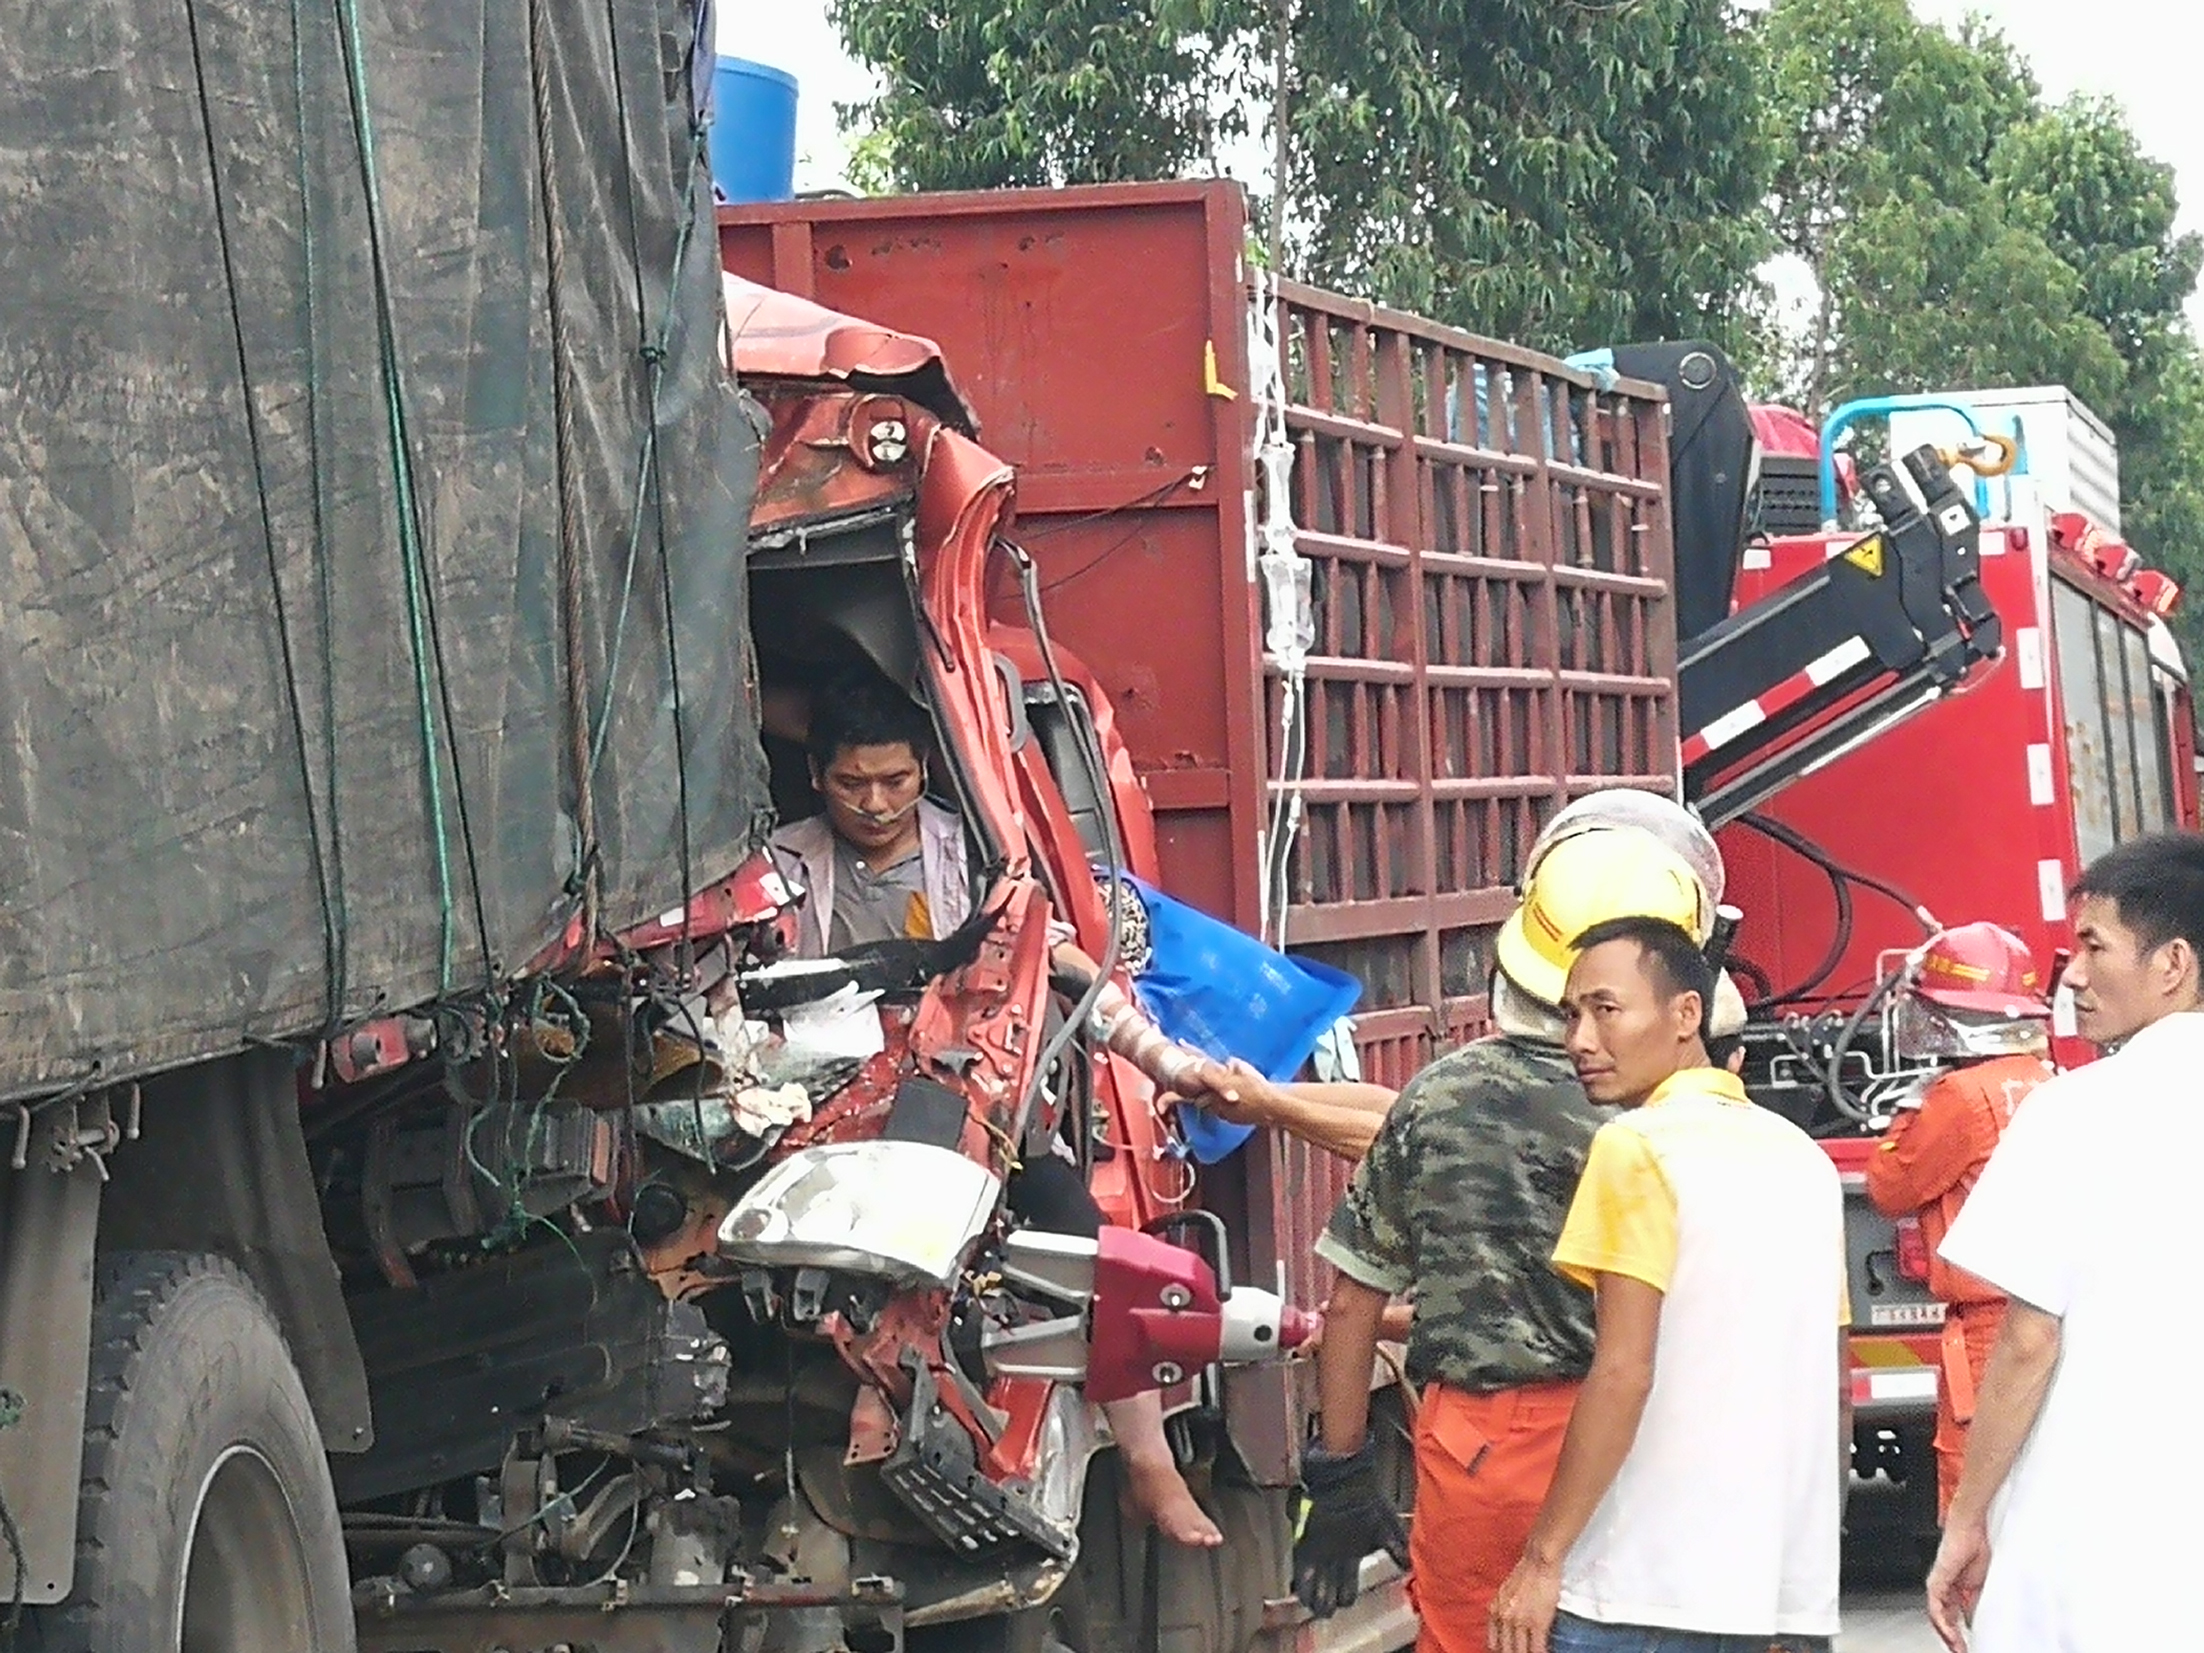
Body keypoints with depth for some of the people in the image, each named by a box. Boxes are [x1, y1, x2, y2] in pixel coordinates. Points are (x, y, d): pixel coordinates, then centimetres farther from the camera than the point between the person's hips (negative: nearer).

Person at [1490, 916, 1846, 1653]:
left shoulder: (1639, 1149, -9)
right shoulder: (1802, 1156, 14)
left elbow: (1623, 1372, -15)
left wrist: (1543, 1557, -12)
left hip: (1642, 1591, -8)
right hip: (1791, 1593, 8)